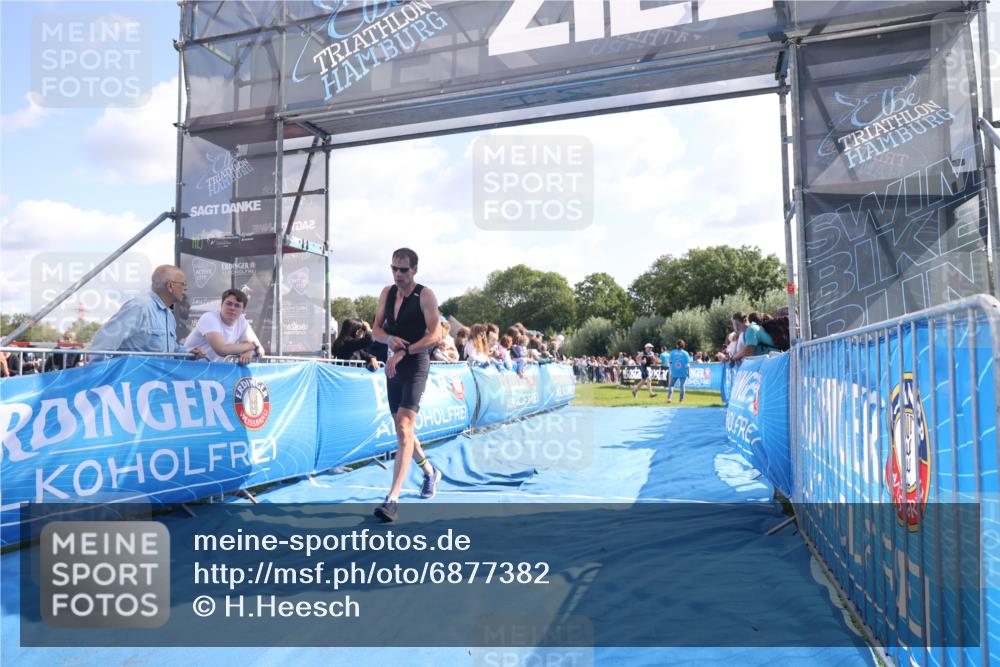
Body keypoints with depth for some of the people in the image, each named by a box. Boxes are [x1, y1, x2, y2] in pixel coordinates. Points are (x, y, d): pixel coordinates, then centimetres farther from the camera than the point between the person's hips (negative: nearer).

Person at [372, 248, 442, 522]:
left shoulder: (425, 295, -10)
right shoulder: (387, 293, 9)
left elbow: (436, 336, -17)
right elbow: (377, 329, 11)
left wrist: (403, 352, -22)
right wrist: (390, 339, -12)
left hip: (416, 365, -7)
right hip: (393, 365, 8)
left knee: (403, 428, -18)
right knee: (402, 428, 17)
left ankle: (392, 499, -21)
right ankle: (430, 472, 40)